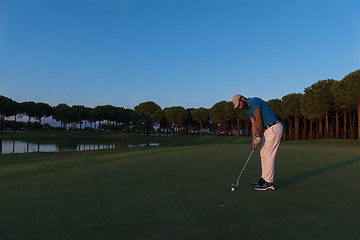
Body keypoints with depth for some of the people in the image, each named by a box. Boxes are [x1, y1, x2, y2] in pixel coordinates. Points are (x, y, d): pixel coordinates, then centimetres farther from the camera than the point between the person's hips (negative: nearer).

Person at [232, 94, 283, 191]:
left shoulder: (254, 101, -15)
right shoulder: (248, 109, 16)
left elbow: (259, 121, -19)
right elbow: (253, 124, 10)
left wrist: (258, 138, -15)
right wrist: (253, 140, 1)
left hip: (274, 128, -10)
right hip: (268, 130, 10)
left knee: (268, 155, -7)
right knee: (263, 154, 12)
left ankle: (269, 183, 0)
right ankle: (264, 179, 20)